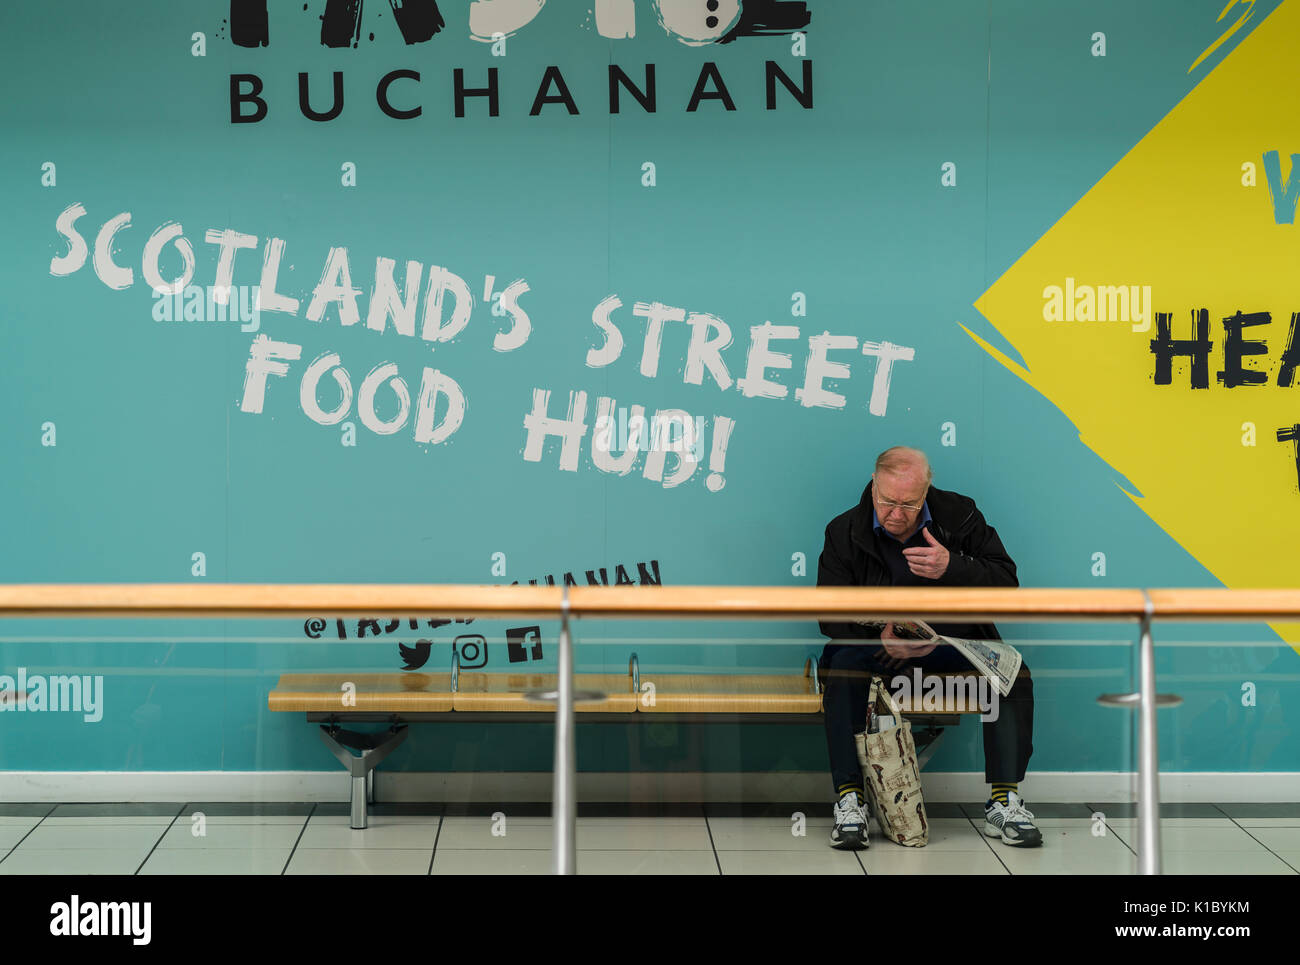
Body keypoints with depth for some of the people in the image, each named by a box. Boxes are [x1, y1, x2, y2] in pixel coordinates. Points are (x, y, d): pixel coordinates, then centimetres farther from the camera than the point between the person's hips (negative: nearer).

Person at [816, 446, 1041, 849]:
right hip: (876, 643, -1)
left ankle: (1004, 801, -18)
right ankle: (849, 801, -29)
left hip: (954, 639, 1)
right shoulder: (845, 532, -6)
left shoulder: (959, 515, -5)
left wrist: (951, 568, -28)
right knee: (843, 667, -33)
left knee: (1013, 671, -26)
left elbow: (1006, 582, -9)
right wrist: (881, 636, -26)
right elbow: (831, 615, -6)